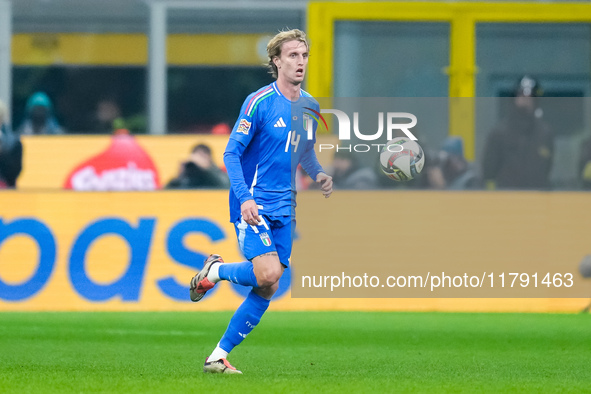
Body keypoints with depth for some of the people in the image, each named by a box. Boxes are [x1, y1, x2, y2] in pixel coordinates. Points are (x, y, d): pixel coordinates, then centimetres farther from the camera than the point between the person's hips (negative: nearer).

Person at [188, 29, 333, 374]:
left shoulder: (310, 106, 10)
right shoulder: (259, 102, -11)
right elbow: (232, 153, -11)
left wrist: (318, 174, 2)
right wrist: (245, 197, -24)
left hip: (283, 209, 7)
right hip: (253, 204, -7)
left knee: (267, 290, 0)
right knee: (268, 273, -24)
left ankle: (219, 356, 10)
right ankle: (214, 271, 6)